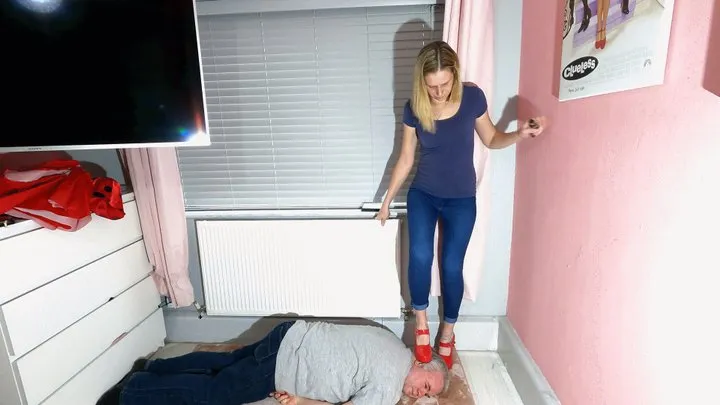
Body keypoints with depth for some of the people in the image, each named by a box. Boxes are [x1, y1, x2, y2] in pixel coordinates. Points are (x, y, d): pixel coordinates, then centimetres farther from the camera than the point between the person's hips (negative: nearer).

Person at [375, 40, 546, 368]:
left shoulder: (472, 97, -11)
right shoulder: (414, 108, -9)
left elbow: (490, 139, 3)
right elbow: (405, 158, 0)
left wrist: (520, 134, -18)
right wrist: (387, 199, 5)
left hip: (461, 199, 0)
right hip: (422, 194, 1)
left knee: (452, 266, 1)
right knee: (420, 256, -17)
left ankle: (447, 333, 25)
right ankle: (420, 322, 9)